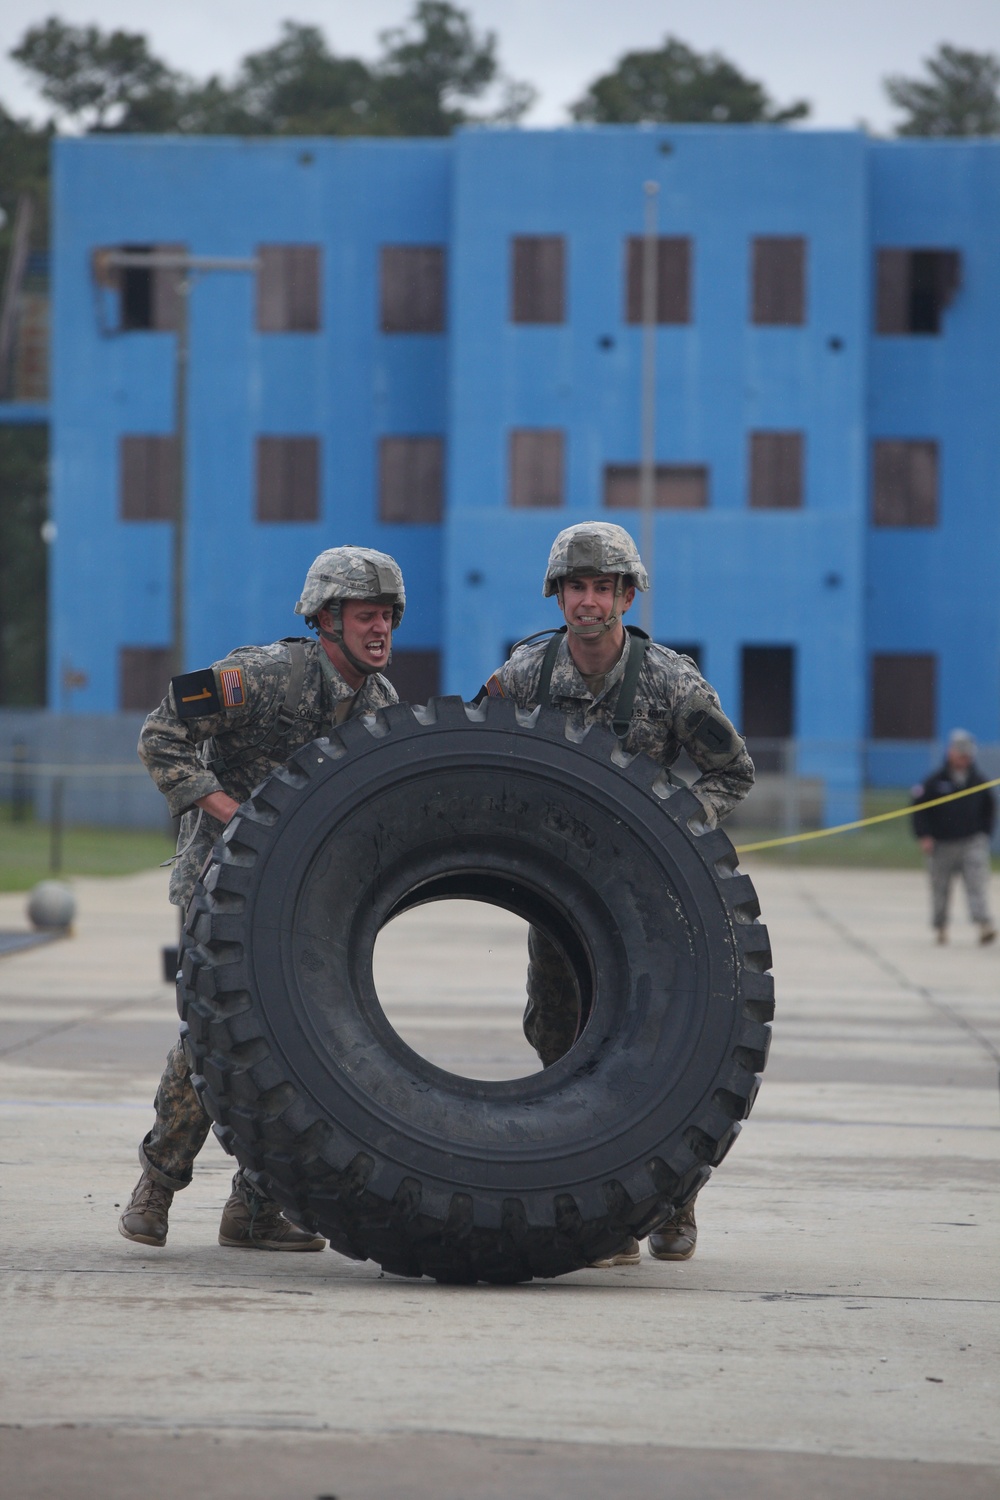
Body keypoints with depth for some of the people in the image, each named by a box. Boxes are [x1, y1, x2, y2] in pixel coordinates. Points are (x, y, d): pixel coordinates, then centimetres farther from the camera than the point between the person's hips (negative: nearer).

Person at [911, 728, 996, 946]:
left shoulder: (978, 780, 5)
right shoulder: (935, 781, -3)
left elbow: (989, 807, 19)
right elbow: (919, 807, 0)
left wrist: (984, 833, 11)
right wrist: (924, 836, -7)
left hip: (973, 843, 1)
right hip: (942, 844, -1)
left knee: (977, 882, -14)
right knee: (940, 887, 6)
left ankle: (984, 923, -22)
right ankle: (939, 926, 22)